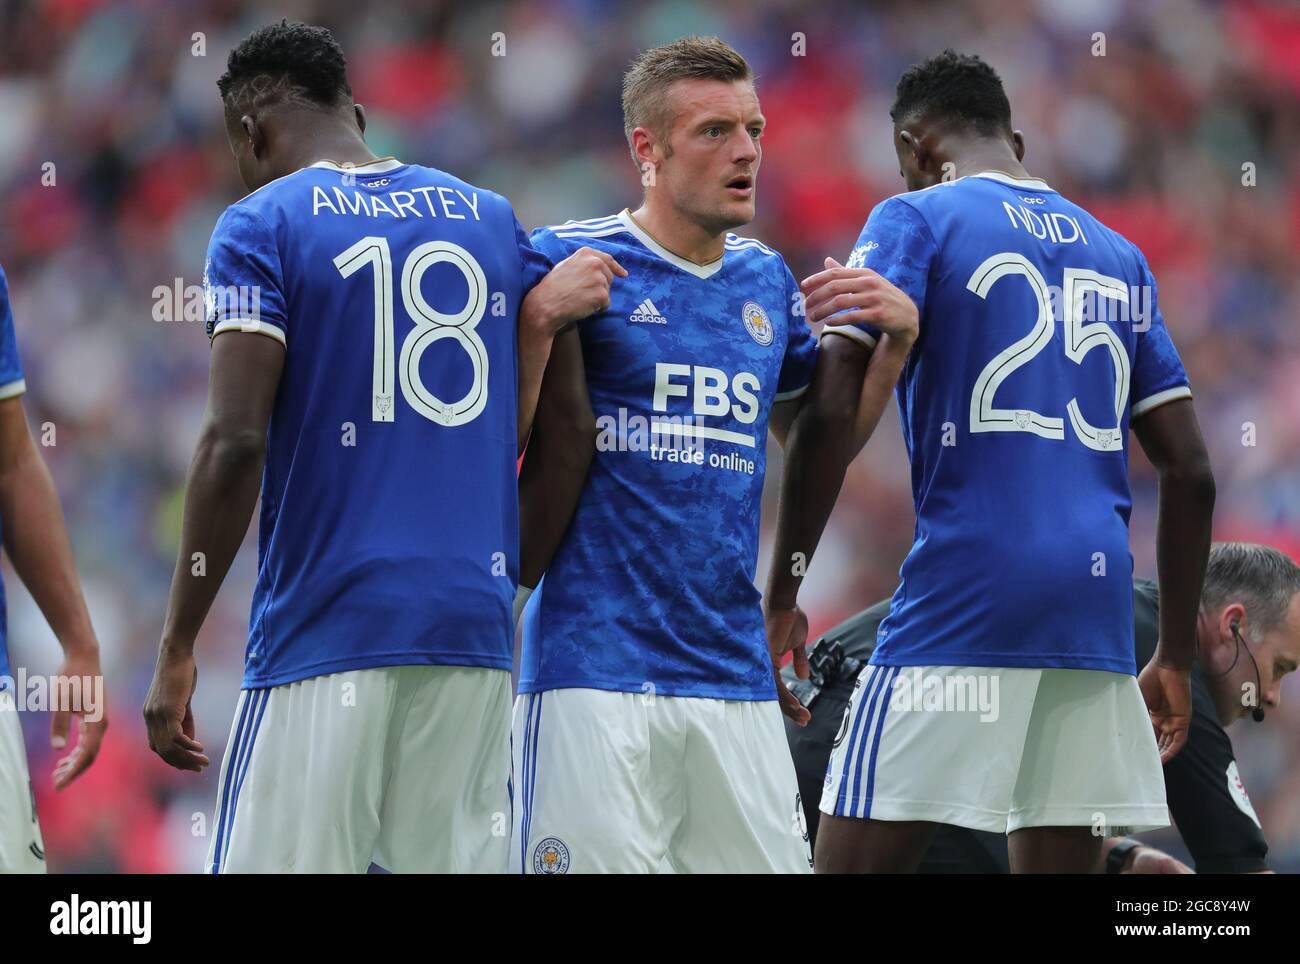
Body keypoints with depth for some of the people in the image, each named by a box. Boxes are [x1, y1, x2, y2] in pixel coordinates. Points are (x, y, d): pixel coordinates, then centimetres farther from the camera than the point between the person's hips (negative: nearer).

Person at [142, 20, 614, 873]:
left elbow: (236, 443, -10)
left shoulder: (262, 226, -1)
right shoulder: (492, 218, 15)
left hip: (325, 634, -5)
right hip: (475, 628, 5)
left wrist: (178, 648, -7)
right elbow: (518, 432, 9)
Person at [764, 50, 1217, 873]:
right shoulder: (1119, 256, 19)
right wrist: (1177, 659, 21)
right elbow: (1191, 474, 17)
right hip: (1096, 612, 6)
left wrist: (782, 594, -3)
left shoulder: (917, 222, 2)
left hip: (963, 595, -6)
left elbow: (833, 415, -10)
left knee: (855, 856, -5)